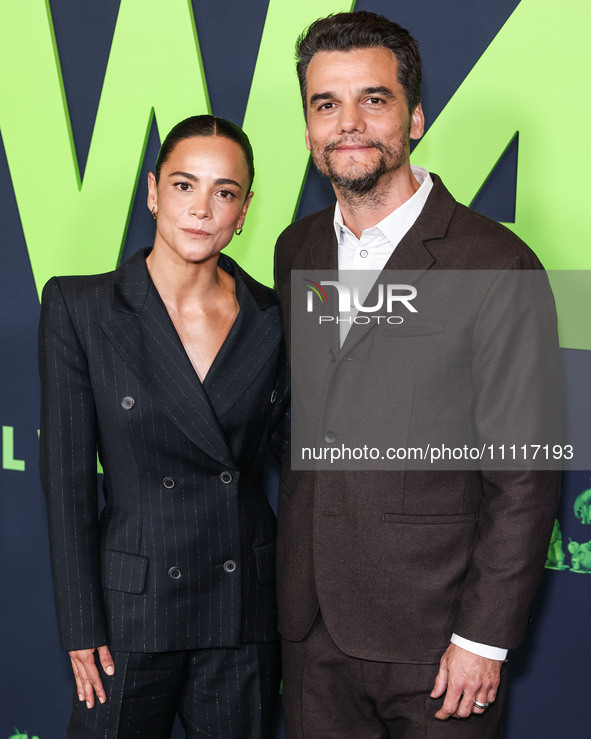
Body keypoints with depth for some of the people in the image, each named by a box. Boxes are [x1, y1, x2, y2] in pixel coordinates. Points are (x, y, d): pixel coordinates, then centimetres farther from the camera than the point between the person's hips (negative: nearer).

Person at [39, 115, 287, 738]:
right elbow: (67, 475, -6)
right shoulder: (78, 307, -7)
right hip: (135, 603, -2)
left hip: (247, 609, 2)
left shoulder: (272, 319, 0)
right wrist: (82, 627, -7)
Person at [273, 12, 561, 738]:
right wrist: (293, 580, 11)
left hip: (433, 642, -5)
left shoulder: (496, 268, -15)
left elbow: (524, 479, -13)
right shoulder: (296, 251, 5)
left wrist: (485, 639, -11)